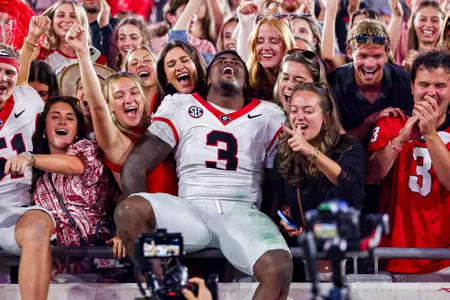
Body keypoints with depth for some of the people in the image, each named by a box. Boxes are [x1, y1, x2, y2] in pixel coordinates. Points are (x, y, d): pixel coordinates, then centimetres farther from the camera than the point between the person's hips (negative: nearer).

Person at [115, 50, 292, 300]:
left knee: (279, 267, -34)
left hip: (243, 212, 0)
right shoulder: (180, 107, 16)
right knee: (128, 209, -32)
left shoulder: (270, 116, 18)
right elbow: (135, 165, 8)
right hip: (190, 210, 0)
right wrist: (137, 216, -8)